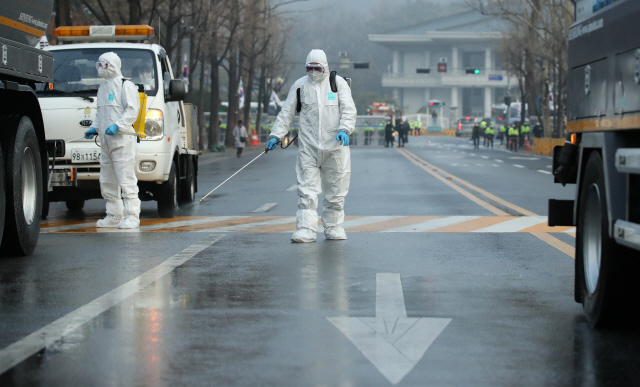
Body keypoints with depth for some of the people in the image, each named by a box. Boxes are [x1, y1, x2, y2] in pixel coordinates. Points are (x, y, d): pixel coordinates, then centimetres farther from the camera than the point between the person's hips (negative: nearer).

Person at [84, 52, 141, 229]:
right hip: (105, 141, 9)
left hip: (123, 140, -9)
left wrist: (117, 125, -23)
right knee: (107, 181, 10)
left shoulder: (125, 85, -4)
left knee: (126, 179, -11)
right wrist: (94, 128, 14)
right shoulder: (103, 87, 22)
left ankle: (132, 216, -10)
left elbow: (132, 110, -12)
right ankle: (114, 216, 18)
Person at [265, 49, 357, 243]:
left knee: (335, 190, 6)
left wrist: (344, 129, -20)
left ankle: (333, 227, 19)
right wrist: (276, 135, 3)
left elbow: (349, 110, -3)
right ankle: (306, 230, -9)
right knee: (306, 190, -8)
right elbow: (286, 112, 11)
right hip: (308, 147, 1)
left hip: (335, 145, 0)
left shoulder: (339, 83, 3)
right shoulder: (300, 85, 8)